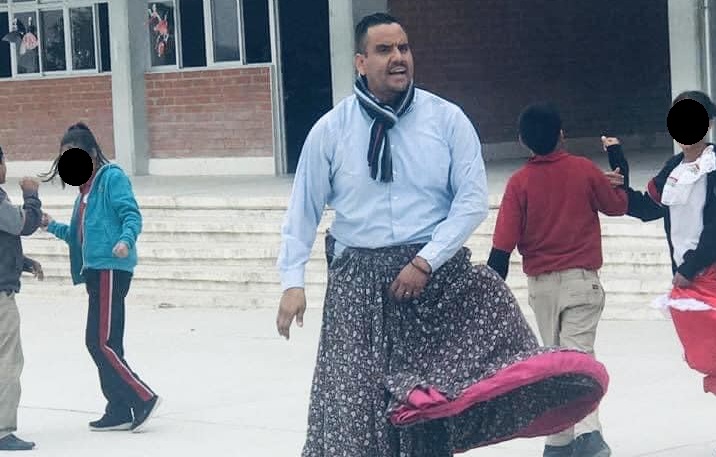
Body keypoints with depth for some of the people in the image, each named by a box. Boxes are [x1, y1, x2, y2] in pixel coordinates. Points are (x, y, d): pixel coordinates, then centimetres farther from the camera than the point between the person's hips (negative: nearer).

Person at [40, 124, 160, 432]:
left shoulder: (112, 177, -5)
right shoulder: (86, 187, 21)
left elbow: (132, 215, -16)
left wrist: (126, 240, -33)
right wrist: (52, 226, 20)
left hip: (111, 269, -10)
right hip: (96, 270, 10)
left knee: (100, 342, -13)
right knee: (106, 344, 9)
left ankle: (144, 398, -9)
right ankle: (119, 411, 13)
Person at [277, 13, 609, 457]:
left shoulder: (447, 120, -2)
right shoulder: (331, 130, 1)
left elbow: (473, 200, -5)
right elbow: (304, 208, 6)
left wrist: (426, 261, -15)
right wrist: (293, 281, -2)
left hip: (437, 271, -1)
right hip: (358, 279, 1)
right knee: (352, 397, -2)